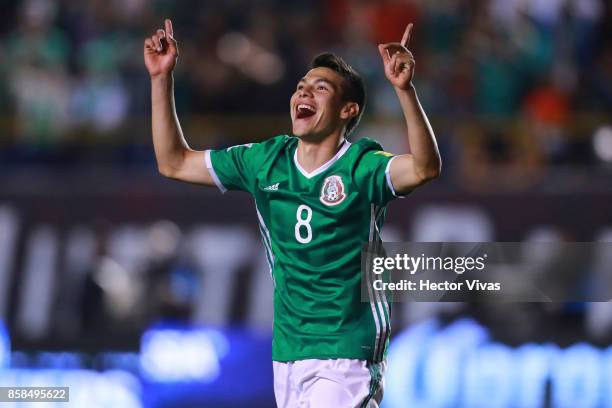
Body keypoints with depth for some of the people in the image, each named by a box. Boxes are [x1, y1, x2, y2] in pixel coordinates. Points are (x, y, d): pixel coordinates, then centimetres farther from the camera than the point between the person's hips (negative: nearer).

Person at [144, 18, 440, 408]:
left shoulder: (361, 167, -11)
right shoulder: (265, 162, 6)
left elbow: (425, 167, -31)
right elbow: (174, 163, 14)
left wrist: (405, 88, -44)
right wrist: (162, 78, 6)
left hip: (348, 354, -6)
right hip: (287, 355, 6)